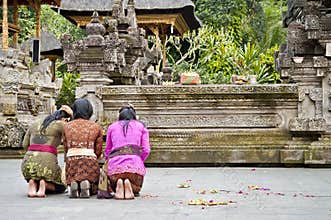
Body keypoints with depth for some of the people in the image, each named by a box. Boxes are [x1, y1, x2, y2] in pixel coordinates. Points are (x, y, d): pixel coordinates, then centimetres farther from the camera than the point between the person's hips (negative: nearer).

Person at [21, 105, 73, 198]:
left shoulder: (34, 124, 19)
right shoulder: (59, 125, 3)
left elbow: (25, 145, 18)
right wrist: (72, 115, 12)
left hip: (28, 164, 4)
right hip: (46, 164, -4)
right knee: (61, 187, 23)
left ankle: (33, 183, -2)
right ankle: (44, 184, -8)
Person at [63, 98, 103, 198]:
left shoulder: (67, 126, 12)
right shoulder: (96, 127, 7)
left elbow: (66, 148, 16)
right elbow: (98, 150, 10)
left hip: (71, 160, 1)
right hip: (90, 159, -1)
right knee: (93, 190, 17)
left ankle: (73, 184, -16)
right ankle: (86, 184, -19)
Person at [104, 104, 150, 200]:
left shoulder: (112, 127, 22)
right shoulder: (141, 126, 20)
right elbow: (146, 150, 11)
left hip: (115, 164, 1)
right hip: (134, 162, -1)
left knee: (115, 190, 28)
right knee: (135, 190, 26)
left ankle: (118, 185, -9)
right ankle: (129, 188, -10)